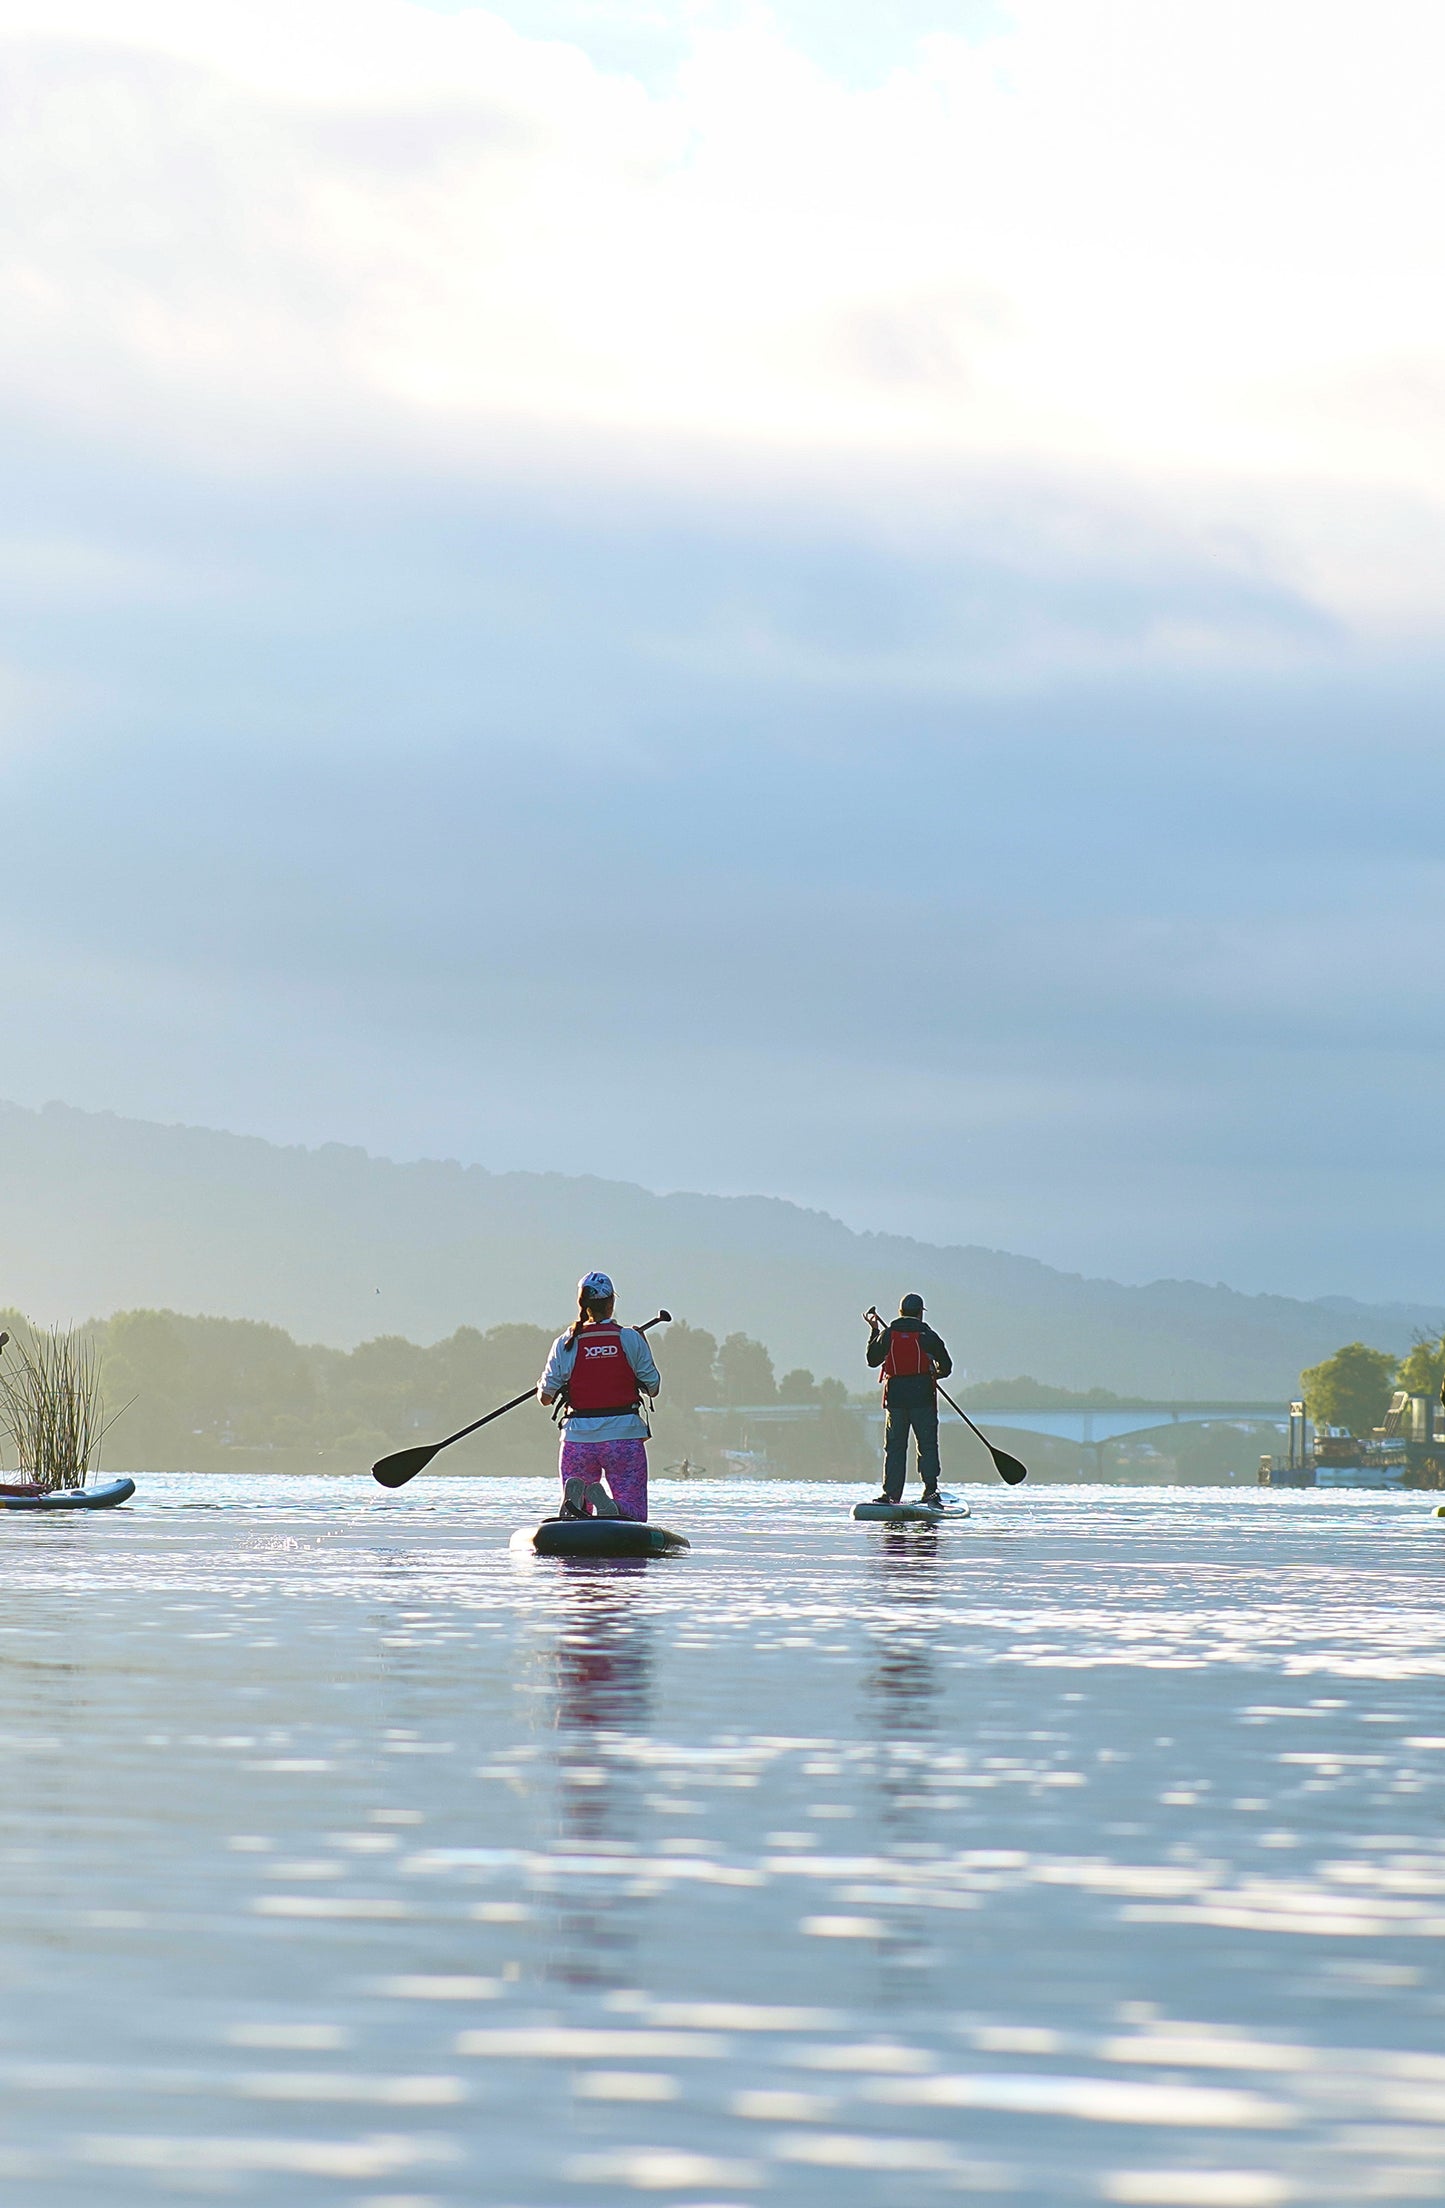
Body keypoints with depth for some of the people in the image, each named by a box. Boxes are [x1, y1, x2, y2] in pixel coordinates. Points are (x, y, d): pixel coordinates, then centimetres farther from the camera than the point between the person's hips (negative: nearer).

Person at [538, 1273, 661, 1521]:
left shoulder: (565, 1344, 0)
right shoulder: (631, 1339, -2)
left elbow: (545, 1397, 4)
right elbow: (652, 1387, 6)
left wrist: (541, 1387, 27)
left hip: (578, 1438, 1)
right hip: (624, 1436, -1)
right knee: (633, 1514, 4)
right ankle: (608, 1506, -30)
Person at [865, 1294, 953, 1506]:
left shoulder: (887, 1335, 2)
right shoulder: (928, 1336, -3)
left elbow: (872, 1360, 15)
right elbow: (945, 1366, 2)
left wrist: (874, 1331, 25)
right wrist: (933, 1374, 24)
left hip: (895, 1395, 2)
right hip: (922, 1396, -2)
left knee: (895, 1446, 7)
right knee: (927, 1445, 3)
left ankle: (891, 1494, 3)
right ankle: (930, 1490, -8)